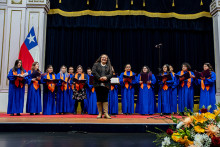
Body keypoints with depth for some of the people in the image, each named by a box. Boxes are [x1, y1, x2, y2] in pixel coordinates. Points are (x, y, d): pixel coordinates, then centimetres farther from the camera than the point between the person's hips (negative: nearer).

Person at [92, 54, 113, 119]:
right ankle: (100, 113, 6)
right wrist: (99, 78, -16)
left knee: (105, 99, -3)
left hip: (106, 84, 1)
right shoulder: (96, 64, 13)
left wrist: (106, 77, -17)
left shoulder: (109, 66, 17)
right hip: (98, 84, 0)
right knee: (99, 99, 1)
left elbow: (110, 74, 4)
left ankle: (106, 113, -3)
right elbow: (94, 72, -3)